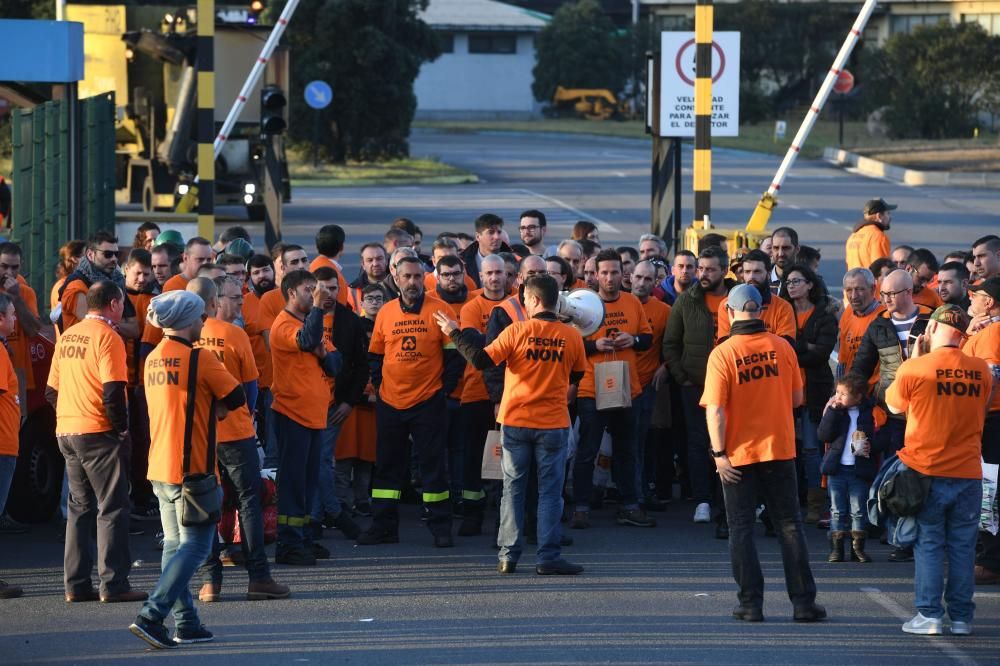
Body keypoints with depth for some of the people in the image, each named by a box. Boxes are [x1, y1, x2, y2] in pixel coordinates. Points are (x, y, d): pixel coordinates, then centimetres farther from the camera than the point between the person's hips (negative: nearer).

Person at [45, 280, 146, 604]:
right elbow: (113, 392, -19)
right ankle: (113, 584, -5)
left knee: (80, 508, 13)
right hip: (98, 432, -7)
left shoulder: (67, 337, 12)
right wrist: (122, 429, -8)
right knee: (112, 508, -2)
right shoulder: (107, 337, -11)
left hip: (66, 432, 7)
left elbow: (52, 391, 15)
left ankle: (77, 584, 12)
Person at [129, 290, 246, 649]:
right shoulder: (198, 358, -14)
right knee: (195, 546, -5)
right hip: (191, 468, -8)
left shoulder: (153, 359, 10)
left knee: (174, 544, 14)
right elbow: (236, 397, -6)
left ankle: (186, 623, 14)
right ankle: (151, 616, -16)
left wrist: (207, 409, 7)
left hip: (159, 468, 8)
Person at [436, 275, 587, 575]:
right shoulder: (572, 337, -4)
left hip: (515, 422, 0)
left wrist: (455, 333, -1)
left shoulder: (517, 331, -10)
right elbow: (576, 376, 11)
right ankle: (548, 557, -3)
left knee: (513, 490, 8)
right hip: (554, 424, 0)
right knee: (550, 491, 3)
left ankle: (508, 556, 8)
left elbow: (481, 360, -12)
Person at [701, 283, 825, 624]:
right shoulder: (782, 347, -2)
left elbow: (715, 409, -16)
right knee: (789, 524, 9)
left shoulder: (722, 353, -11)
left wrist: (719, 453, -11)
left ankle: (751, 604, 5)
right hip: (780, 449, 2)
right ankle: (803, 602, 7)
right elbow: (797, 399, 6)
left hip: (738, 454, -2)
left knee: (741, 528, 7)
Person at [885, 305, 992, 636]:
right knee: (962, 546, 8)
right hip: (968, 472, 2)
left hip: (927, 472, -2)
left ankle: (929, 614, 1)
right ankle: (961, 617, 10)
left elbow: (895, 406, 7)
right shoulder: (981, 371, 0)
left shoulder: (914, 368, -11)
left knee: (928, 545, 4)